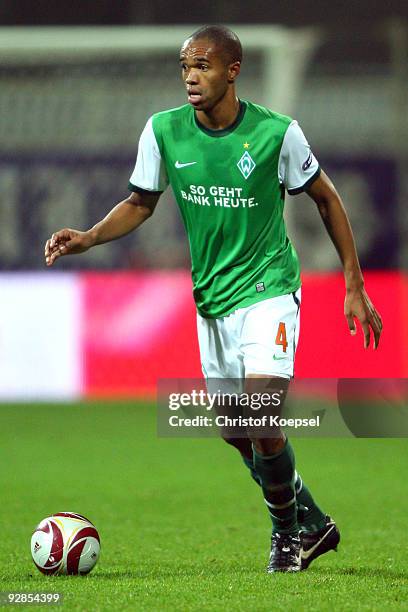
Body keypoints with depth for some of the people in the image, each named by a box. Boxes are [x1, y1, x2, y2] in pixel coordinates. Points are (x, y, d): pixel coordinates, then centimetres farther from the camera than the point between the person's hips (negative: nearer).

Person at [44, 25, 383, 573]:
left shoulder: (276, 132, -13)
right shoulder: (164, 131, -5)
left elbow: (325, 198, 0)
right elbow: (140, 203, 9)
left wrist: (354, 286, 1)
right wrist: (89, 237, -10)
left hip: (268, 288, -5)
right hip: (211, 298, 5)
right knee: (237, 431, 10)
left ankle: (289, 529, 5)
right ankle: (311, 524, 31)